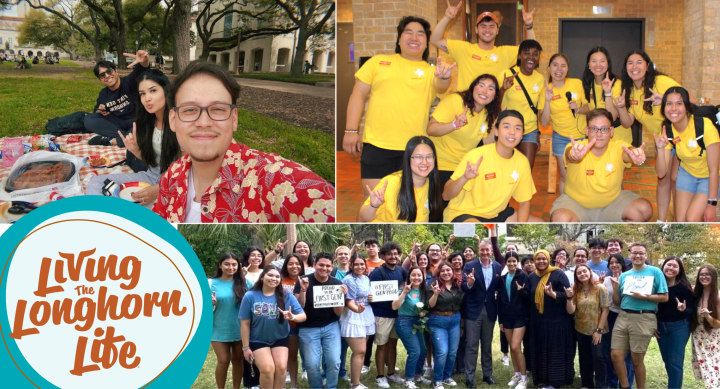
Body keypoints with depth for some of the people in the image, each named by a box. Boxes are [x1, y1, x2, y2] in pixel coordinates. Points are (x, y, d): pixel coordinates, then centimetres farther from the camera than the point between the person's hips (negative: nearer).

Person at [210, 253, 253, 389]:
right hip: (220, 330, -1)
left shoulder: (244, 283, -2)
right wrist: (211, 304, -20)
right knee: (223, 361, 0)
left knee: (238, 360, 11)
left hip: (240, 329, 1)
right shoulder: (212, 283, -2)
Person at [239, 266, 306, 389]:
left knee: (281, 368, -12)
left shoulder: (286, 295, -10)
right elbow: (245, 323, -9)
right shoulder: (250, 296, -15)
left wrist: (293, 317, -35)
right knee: (267, 369, -16)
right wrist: (246, 347, -8)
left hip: (280, 338, 2)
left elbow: (303, 315, -12)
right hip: (258, 340, -2)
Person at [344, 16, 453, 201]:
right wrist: (351, 130, -2)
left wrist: (444, 78, -35)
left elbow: (440, 87, -11)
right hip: (377, 145, 0)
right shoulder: (378, 62, 12)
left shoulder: (431, 71, 11)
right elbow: (358, 95, 9)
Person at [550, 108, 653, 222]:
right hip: (577, 202, -3)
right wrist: (574, 156, -71)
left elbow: (626, 153, -38)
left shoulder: (618, 148, -14)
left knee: (645, 210, -18)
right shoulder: (576, 148, -19)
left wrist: (636, 157, -64)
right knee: (560, 219, -33)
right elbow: (569, 154, -45)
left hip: (612, 201, 3)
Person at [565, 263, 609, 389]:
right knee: (584, 360, 12)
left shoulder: (600, 288, -9)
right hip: (581, 331, 4)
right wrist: (569, 298, -22)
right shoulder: (575, 290, 1)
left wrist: (599, 330, -13)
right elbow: (571, 311, -5)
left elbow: (605, 309, -10)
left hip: (597, 331, -4)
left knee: (598, 358, -8)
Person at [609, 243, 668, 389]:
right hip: (623, 317, 4)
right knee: (616, 355, -1)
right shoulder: (624, 275, 14)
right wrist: (615, 287, -3)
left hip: (644, 318, -4)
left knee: (636, 359, 2)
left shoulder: (655, 272, 1)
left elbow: (664, 297, -3)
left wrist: (643, 296, -12)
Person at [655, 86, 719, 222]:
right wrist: (660, 149, -33)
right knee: (680, 219, -6)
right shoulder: (667, 132, -13)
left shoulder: (705, 125, -29)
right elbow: (661, 173, -17)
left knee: (692, 218, -18)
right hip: (687, 174, 4)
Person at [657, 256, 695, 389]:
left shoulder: (684, 287, -11)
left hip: (679, 327, -4)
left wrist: (683, 310, -31)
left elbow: (692, 310, -9)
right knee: (667, 361, 12)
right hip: (661, 327, 4)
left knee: (675, 362, -5)